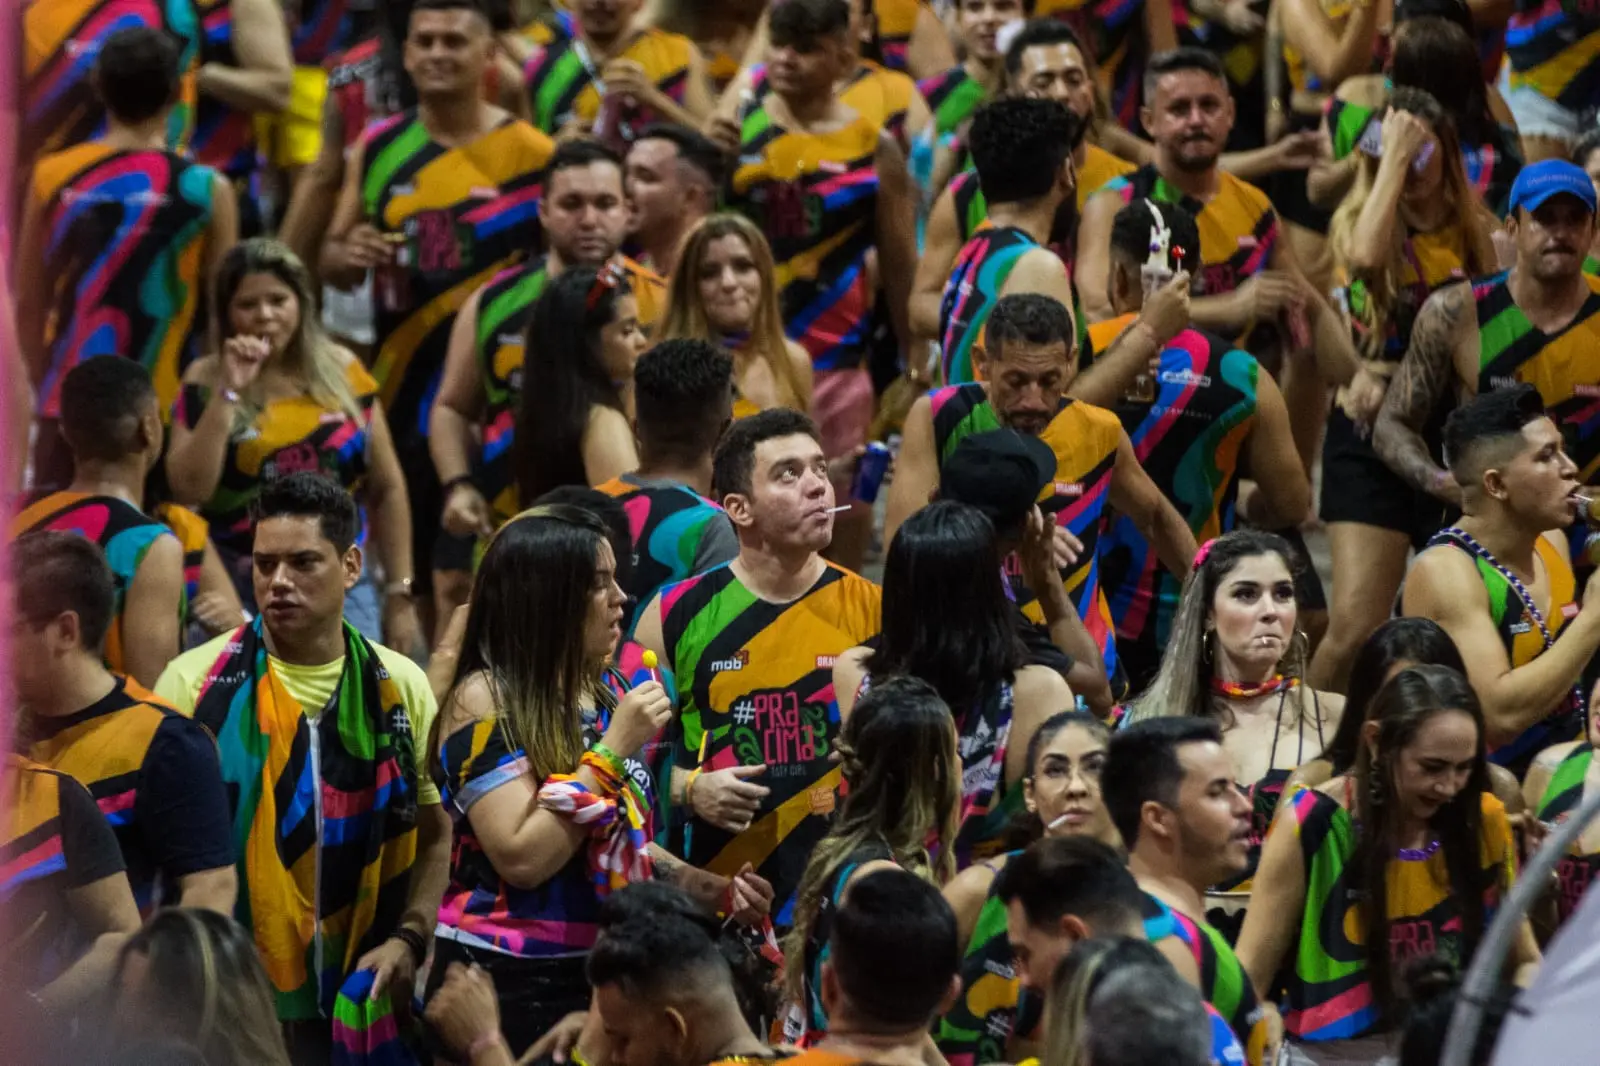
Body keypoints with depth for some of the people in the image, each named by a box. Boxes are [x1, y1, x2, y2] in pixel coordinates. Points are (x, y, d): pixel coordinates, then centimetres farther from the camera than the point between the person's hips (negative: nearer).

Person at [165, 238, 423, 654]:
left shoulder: (342, 372, 5)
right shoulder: (206, 382, 0)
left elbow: (387, 489, 10)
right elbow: (189, 489, -12)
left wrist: (400, 595, 8)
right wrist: (229, 393, -15)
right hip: (236, 588, -1)